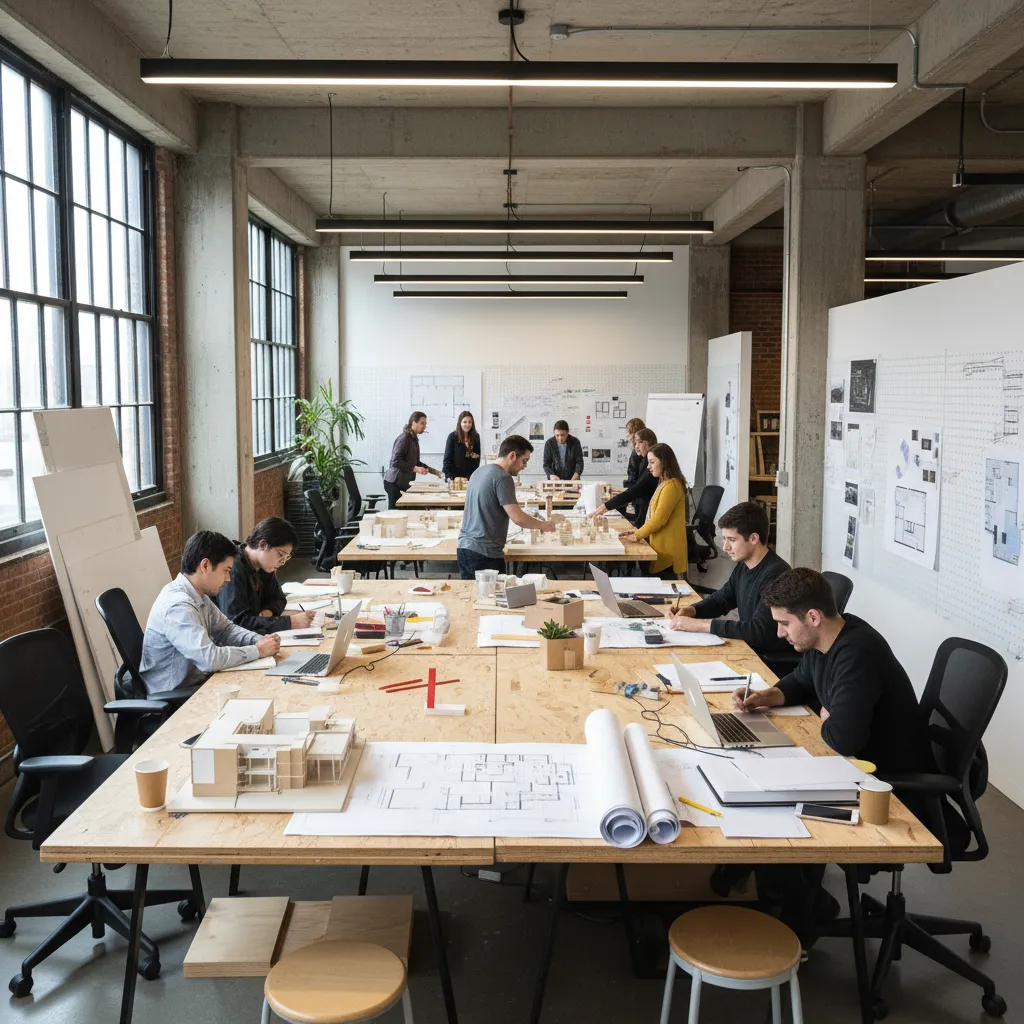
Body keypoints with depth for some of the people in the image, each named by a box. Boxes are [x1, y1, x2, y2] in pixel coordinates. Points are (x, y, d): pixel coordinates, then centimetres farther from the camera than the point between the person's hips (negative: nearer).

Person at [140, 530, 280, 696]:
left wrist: (260, 640, -5)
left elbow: (226, 629, 14)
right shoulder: (178, 606, -26)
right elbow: (209, 658, -31)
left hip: (196, 681, 9)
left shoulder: (199, 596, 3)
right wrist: (258, 651, -20)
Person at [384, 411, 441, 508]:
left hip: (405, 483, 9)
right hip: (395, 483, -9)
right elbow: (396, 461, -21)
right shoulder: (404, 438, -13)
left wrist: (433, 471, 17)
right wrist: (415, 469, -26)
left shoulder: (414, 439, 15)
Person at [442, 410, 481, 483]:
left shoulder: (476, 437, 7)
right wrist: (448, 476, -14)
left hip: (471, 476, 3)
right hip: (455, 476, -3)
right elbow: (447, 458, -5)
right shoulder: (452, 436, -4)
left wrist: (476, 456, -4)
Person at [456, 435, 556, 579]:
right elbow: (517, 518, -19)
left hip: (464, 547, 9)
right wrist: (542, 525, -2)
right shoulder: (502, 478, -13)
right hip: (485, 553, -9)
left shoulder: (479, 471, 13)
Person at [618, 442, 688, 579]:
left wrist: (638, 535, -13)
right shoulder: (664, 484, 17)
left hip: (667, 549, -10)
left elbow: (659, 518, -19)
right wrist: (639, 531, 12)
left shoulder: (671, 485, -15)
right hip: (662, 546, 10)